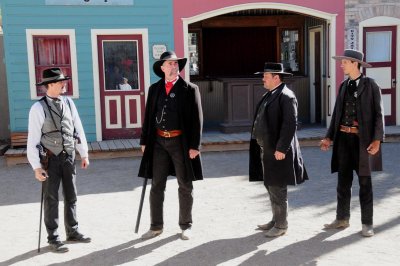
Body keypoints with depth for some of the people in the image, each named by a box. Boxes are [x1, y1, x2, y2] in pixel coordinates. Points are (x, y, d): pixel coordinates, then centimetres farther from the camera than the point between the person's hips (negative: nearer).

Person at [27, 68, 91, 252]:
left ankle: (72, 232, 30)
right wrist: (36, 166, -13)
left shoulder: (68, 103, 3)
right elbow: (33, 139, -11)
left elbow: (78, 129, 9)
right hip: (50, 159, -5)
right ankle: (53, 238, 17)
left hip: (69, 157, 5)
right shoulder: (38, 108, -11)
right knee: (51, 199, 5)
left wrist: (84, 154, 10)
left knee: (71, 196, 14)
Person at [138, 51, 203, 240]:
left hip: (180, 142, -3)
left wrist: (194, 146, -11)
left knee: (185, 186, 8)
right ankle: (156, 226, 17)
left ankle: (185, 225, 22)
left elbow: (197, 119, -5)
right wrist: (144, 141, 7)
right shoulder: (154, 89, 7)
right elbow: (148, 116, 11)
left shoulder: (190, 89, -3)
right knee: (156, 186, 6)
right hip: (159, 142, 3)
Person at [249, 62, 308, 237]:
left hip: (277, 151, -9)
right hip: (266, 149, 10)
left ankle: (281, 226, 9)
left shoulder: (286, 96, -13)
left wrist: (281, 149, -22)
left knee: (277, 188, -2)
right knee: (271, 186, 17)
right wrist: (262, 147, 16)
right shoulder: (269, 95, 15)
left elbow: (290, 124, -20)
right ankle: (276, 220, 29)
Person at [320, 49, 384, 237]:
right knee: (343, 181, 10)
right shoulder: (343, 86, 12)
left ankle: (367, 223, 11)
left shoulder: (370, 85, -4)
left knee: (364, 183, 3)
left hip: (362, 139, -5)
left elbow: (378, 114, -7)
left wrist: (377, 140, -16)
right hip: (343, 137, 5)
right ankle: (342, 219, 22)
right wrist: (329, 137, 8)